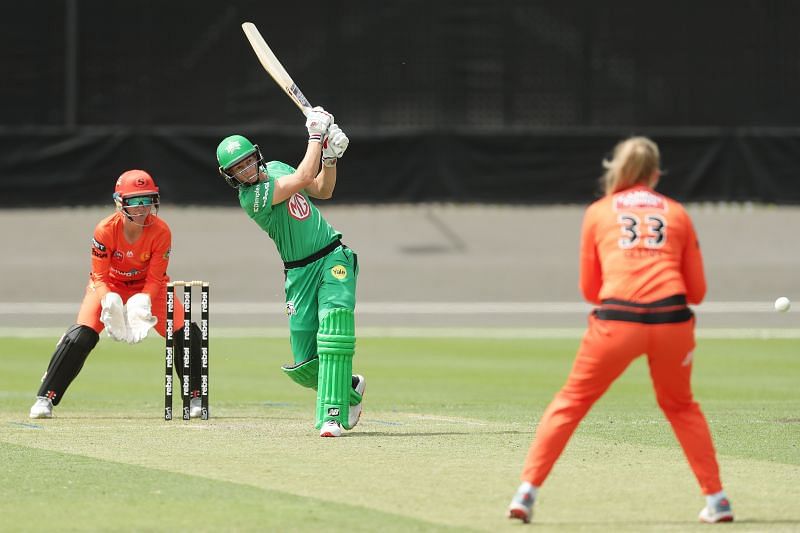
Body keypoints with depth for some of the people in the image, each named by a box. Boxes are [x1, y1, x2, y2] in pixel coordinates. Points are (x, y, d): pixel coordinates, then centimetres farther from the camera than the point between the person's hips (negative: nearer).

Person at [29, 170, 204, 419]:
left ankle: (195, 398, 4)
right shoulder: (105, 230, -29)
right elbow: (100, 277, -20)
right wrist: (108, 303, -38)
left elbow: (155, 279, -19)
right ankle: (45, 398, -11)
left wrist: (143, 303, -37)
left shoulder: (161, 231, -26)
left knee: (185, 332, -14)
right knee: (81, 335, -20)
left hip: (147, 285, 1)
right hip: (110, 284, -1)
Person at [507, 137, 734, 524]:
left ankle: (527, 492, -1)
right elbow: (696, 291, 18)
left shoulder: (598, 212, 15)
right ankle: (716, 499, 18)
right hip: (672, 320, 2)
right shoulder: (676, 213, 18)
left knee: (571, 402, 10)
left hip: (616, 319, -1)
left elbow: (589, 289, 19)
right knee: (680, 406, 23)